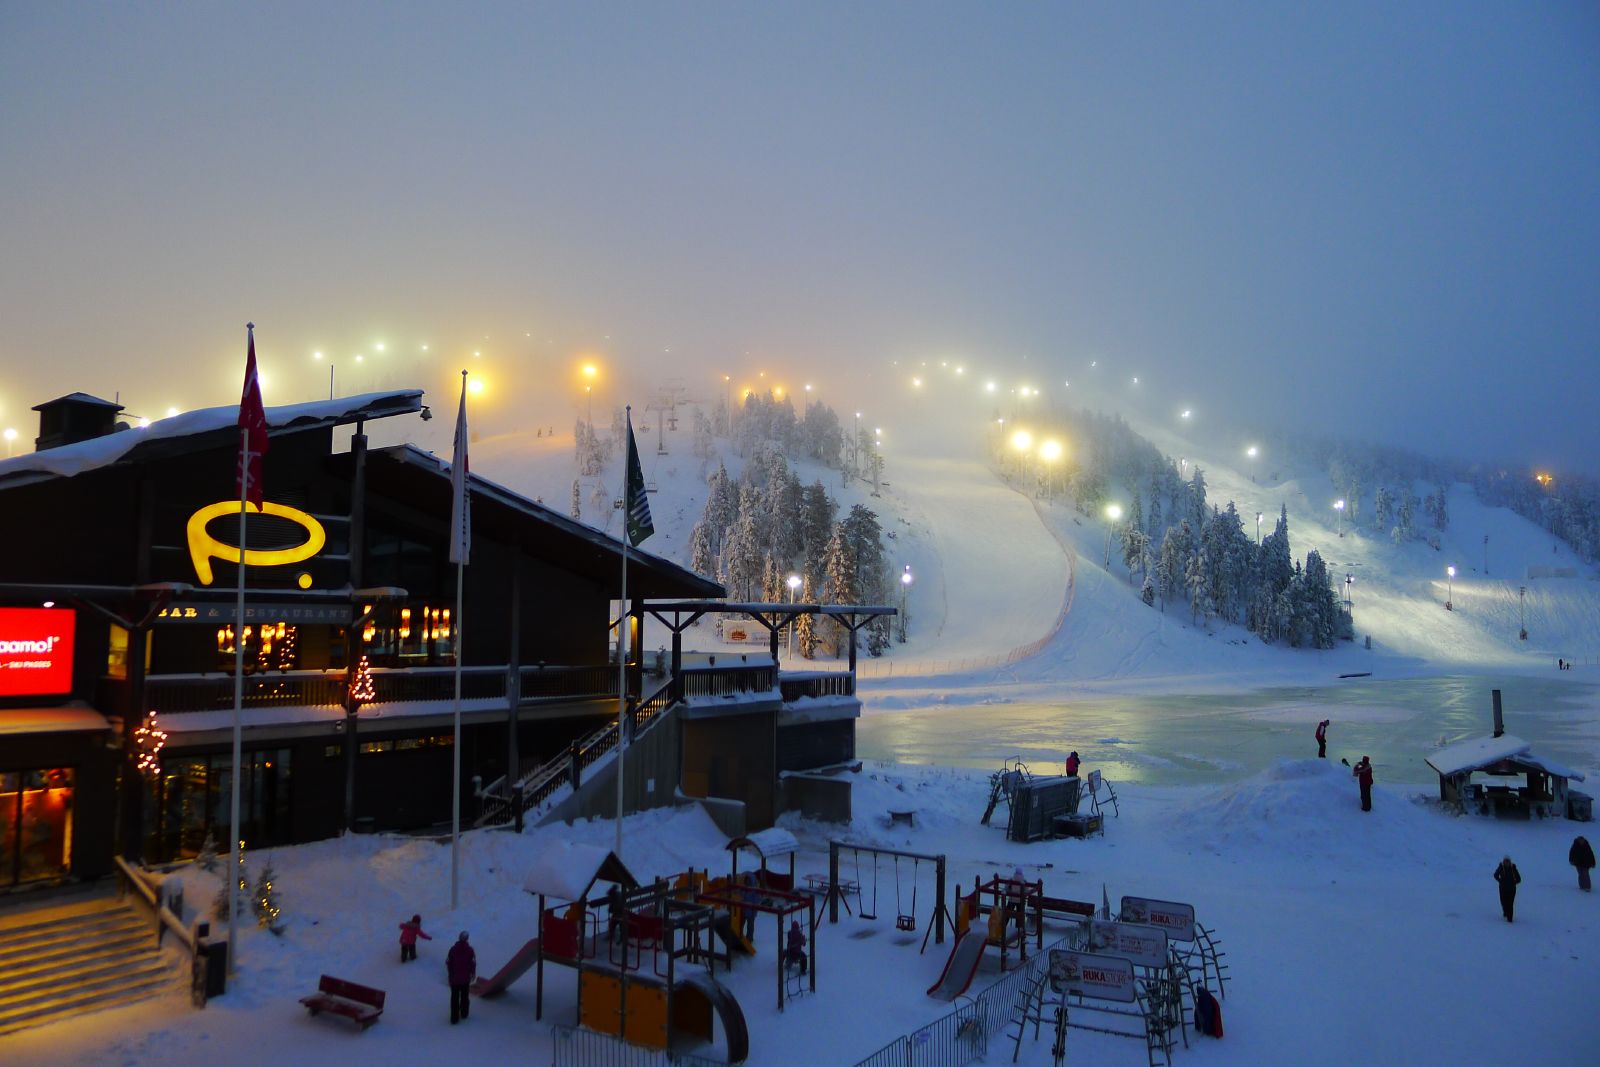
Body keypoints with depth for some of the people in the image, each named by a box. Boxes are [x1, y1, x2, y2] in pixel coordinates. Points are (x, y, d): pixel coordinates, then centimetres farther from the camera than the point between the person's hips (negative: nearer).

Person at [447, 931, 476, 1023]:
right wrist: (473, 973, 10)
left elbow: (448, 962, -4)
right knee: (464, 996, 19)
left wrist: (450, 973, 13)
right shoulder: (469, 950, -12)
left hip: (454, 977, 0)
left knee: (454, 998, 7)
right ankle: (463, 1014, 32)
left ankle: (454, 1018, 5)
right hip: (466, 978, 0)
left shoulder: (453, 949, -10)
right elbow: (473, 963, -7)